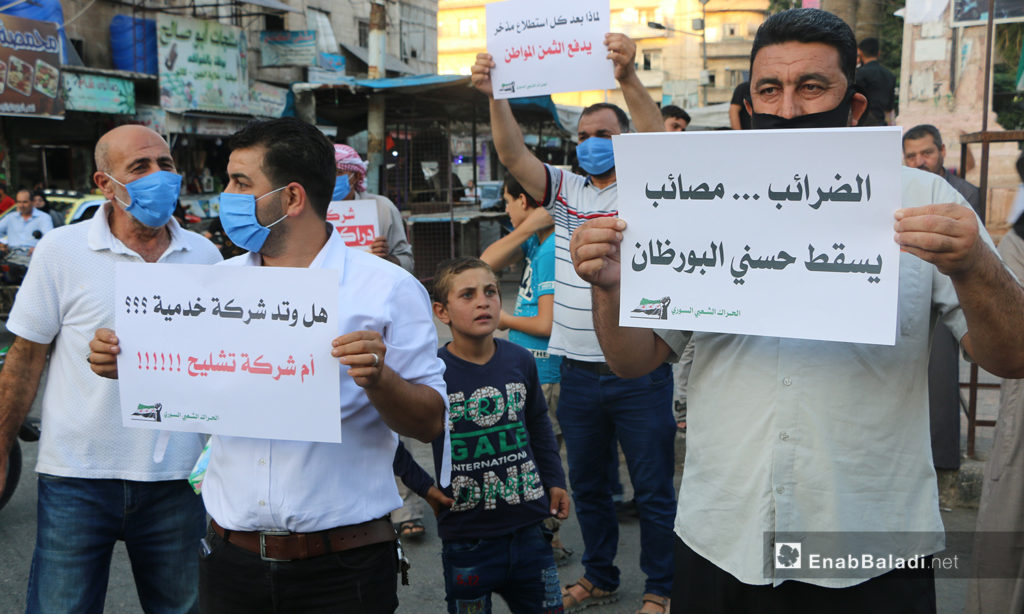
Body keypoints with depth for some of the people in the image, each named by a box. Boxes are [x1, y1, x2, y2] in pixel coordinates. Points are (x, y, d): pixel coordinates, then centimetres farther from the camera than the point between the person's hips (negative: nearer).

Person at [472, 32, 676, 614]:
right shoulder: (565, 190, 10)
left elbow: (660, 143, -22)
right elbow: (514, 155, -3)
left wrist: (629, 77, -38)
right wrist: (494, 96, -19)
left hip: (640, 370, -5)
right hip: (579, 370, 5)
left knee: (654, 488, 6)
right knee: (587, 483, 17)